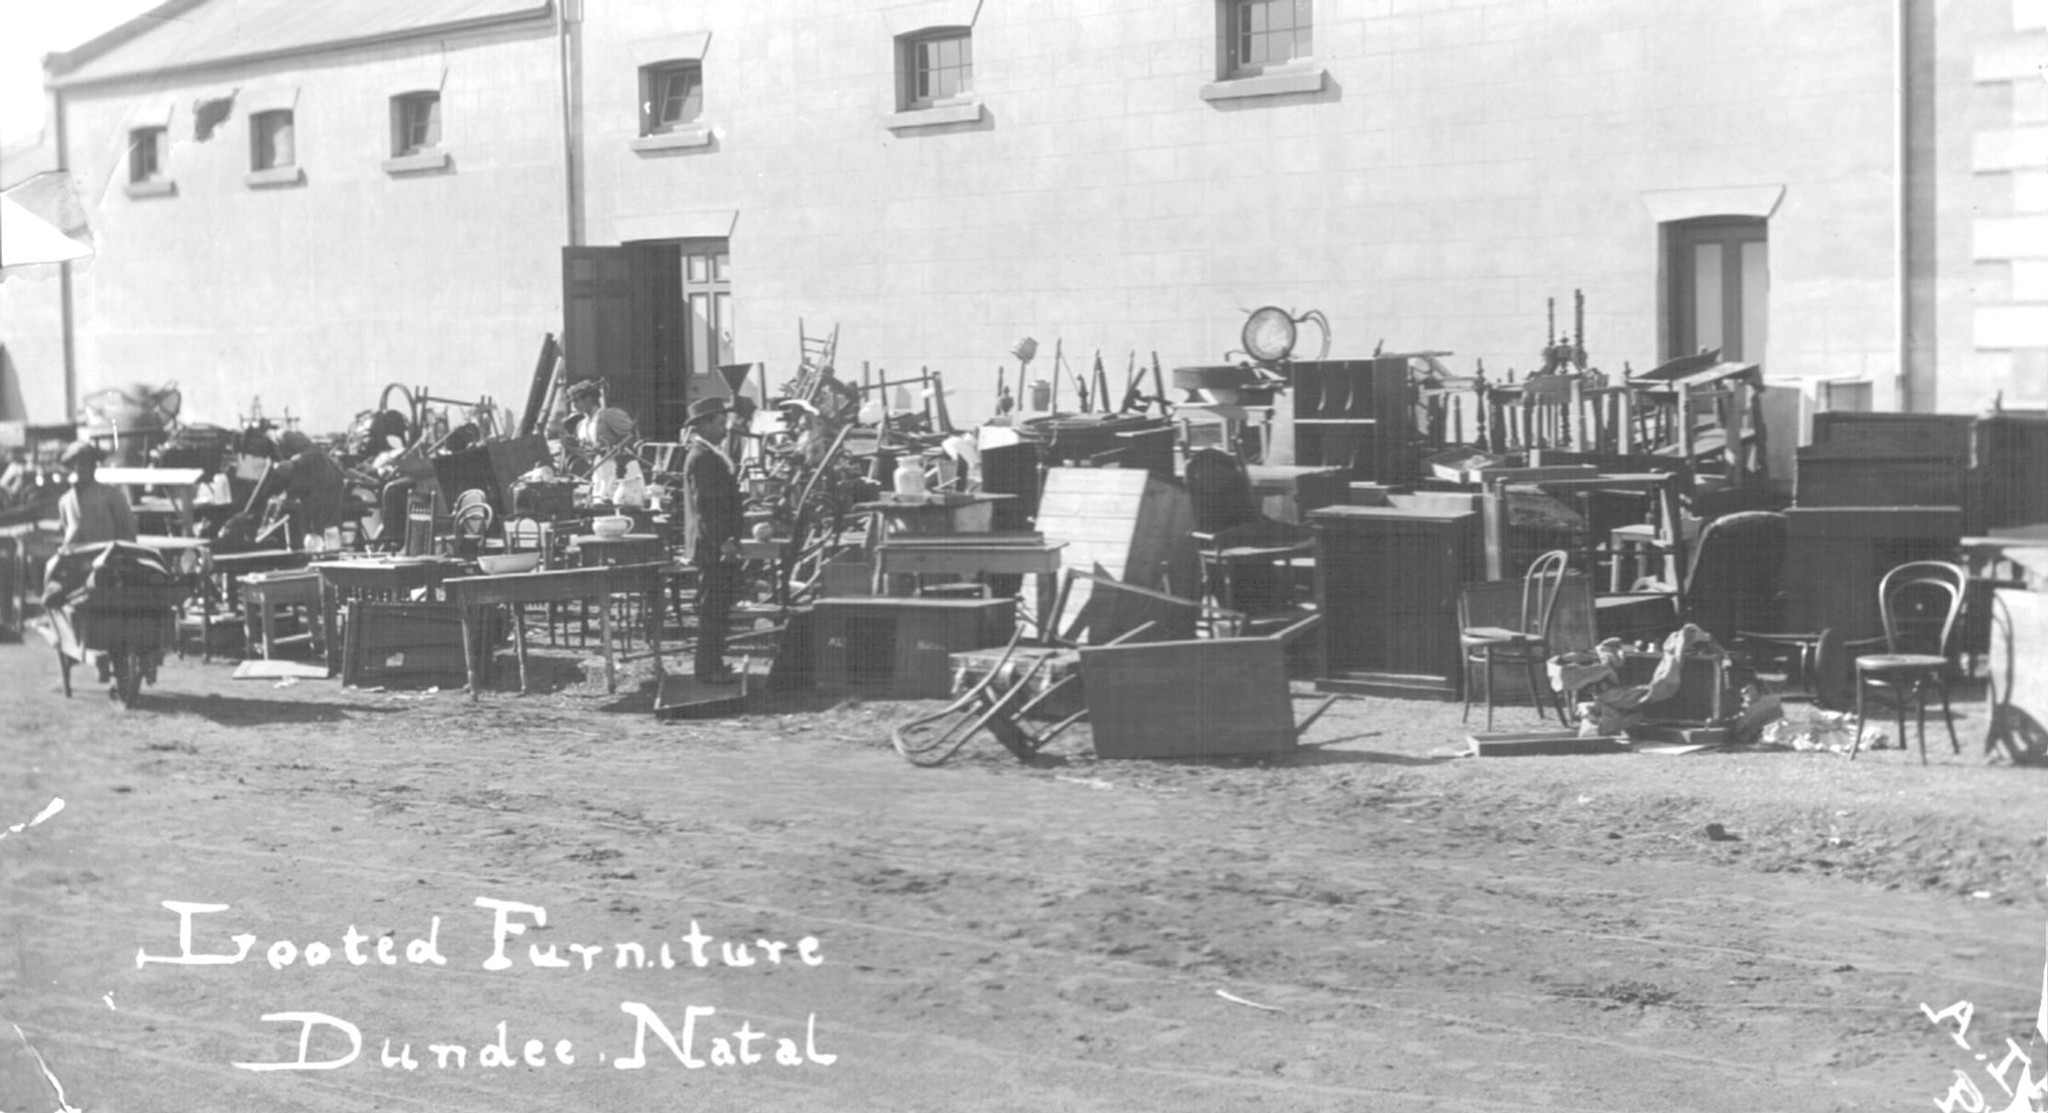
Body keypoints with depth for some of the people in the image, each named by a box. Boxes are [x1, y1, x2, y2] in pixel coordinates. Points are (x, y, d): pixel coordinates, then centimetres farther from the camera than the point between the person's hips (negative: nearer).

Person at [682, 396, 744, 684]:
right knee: (713, 608, -7)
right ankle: (709, 668, -4)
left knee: (720, 606, 13)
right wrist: (723, 541, -23)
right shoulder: (701, 457, -15)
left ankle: (713, 665, 18)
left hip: (719, 544, 10)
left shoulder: (713, 455, 18)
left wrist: (731, 537, 23)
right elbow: (704, 503, -21)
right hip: (713, 546, -10)